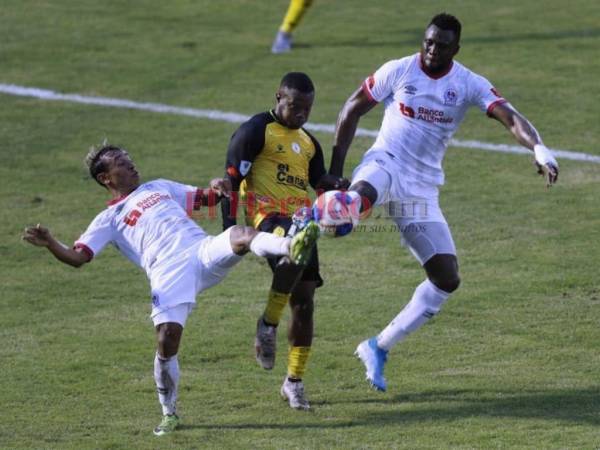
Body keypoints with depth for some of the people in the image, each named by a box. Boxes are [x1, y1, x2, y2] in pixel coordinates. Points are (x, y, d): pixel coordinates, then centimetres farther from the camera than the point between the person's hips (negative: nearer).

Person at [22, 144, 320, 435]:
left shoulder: (159, 188, 32)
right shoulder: (109, 220, 17)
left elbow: (205, 199, 34)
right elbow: (77, 257, 7)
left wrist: (219, 189, 9)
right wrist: (50, 244, -14)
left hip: (205, 252, 3)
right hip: (169, 276, -3)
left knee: (241, 235, -27)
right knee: (167, 341, -15)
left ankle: (292, 248, -53)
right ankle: (169, 414, 5)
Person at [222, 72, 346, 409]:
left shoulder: (308, 142, 22)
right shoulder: (256, 131, -1)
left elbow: (320, 180, 27)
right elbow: (232, 178, -4)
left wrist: (337, 186, 2)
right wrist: (229, 226, -10)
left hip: (301, 222, 7)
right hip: (268, 216, -7)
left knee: (304, 302, 3)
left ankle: (295, 381, 13)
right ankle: (269, 325, -19)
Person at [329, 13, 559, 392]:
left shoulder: (470, 85, -1)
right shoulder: (398, 71, -3)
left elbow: (510, 117, -15)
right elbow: (352, 111, 7)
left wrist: (538, 147, -36)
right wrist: (335, 170, 3)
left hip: (421, 189, 3)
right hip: (385, 164, -3)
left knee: (447, 279, 0)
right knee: (362, 197, -43)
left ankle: (379, 348, 9)